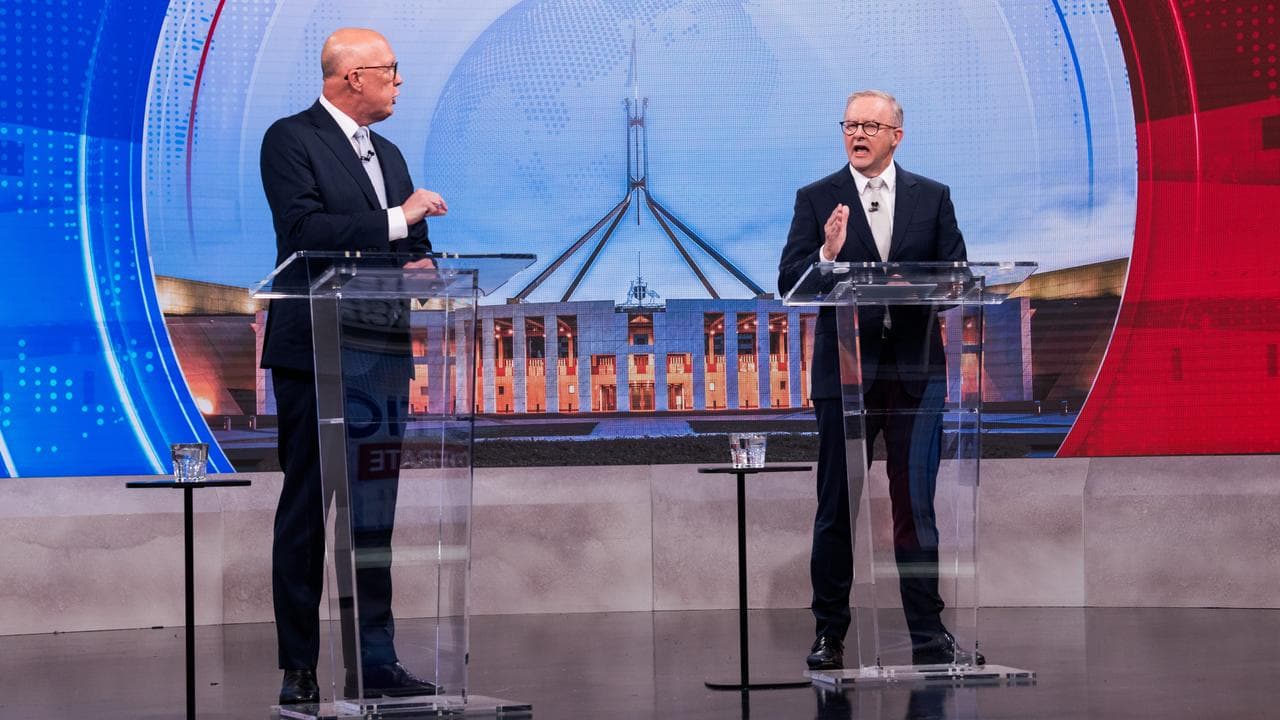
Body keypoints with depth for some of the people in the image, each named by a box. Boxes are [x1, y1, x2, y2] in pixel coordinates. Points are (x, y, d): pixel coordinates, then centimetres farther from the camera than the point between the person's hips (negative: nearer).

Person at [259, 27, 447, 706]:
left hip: (382, 355, 7)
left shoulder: (388, 155, 19)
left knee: (375, 514, 7)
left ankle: (375, 663, 11)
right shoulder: (291, 140, -5)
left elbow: (414, 247, 21)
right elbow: (305, 231, -18)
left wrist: (421, 264, -3)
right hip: (315, 354, -7)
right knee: (305, 515, -2)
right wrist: (397, 221, -17)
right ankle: (298, 669, 2)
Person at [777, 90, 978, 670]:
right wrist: (827, 255, -22)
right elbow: (789, 282, -3)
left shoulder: (932, 198, 9)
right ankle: (830, 633, 10)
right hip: (845, 371, -1)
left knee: (916, 506, 1)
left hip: (915, 371, 1)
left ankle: (928, 635, 5)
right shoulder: (816, 199, 5)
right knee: (836, 508, 3)